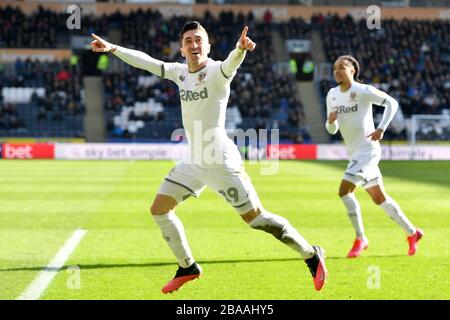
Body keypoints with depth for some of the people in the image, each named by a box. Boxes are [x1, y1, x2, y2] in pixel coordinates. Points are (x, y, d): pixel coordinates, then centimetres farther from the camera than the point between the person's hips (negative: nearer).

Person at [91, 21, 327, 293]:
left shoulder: (216, 71, -15)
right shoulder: (180, 72, 5)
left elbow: (230, 64, -38)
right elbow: (145, 61, 12)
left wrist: (240, 49, -60)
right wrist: (113, 48, 6)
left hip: (221, 162, -7)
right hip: (194, 162, 7)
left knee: (256, 218, -8)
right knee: (159, 209, 8)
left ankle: (312, 255, 8)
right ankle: (188, 267, 24)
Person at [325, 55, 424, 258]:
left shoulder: (363, 91, -12)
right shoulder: (332, 95, 8)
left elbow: (392, 103, -10)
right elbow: (332, 130, 14)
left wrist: (381, 129, -18)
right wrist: (330, 120, -9)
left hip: (367, 150, -8)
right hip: (354, 152, 8)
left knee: (344, 190, -17)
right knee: (379, 198, 13)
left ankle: (360, 239, -6)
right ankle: (412, 232, 26)